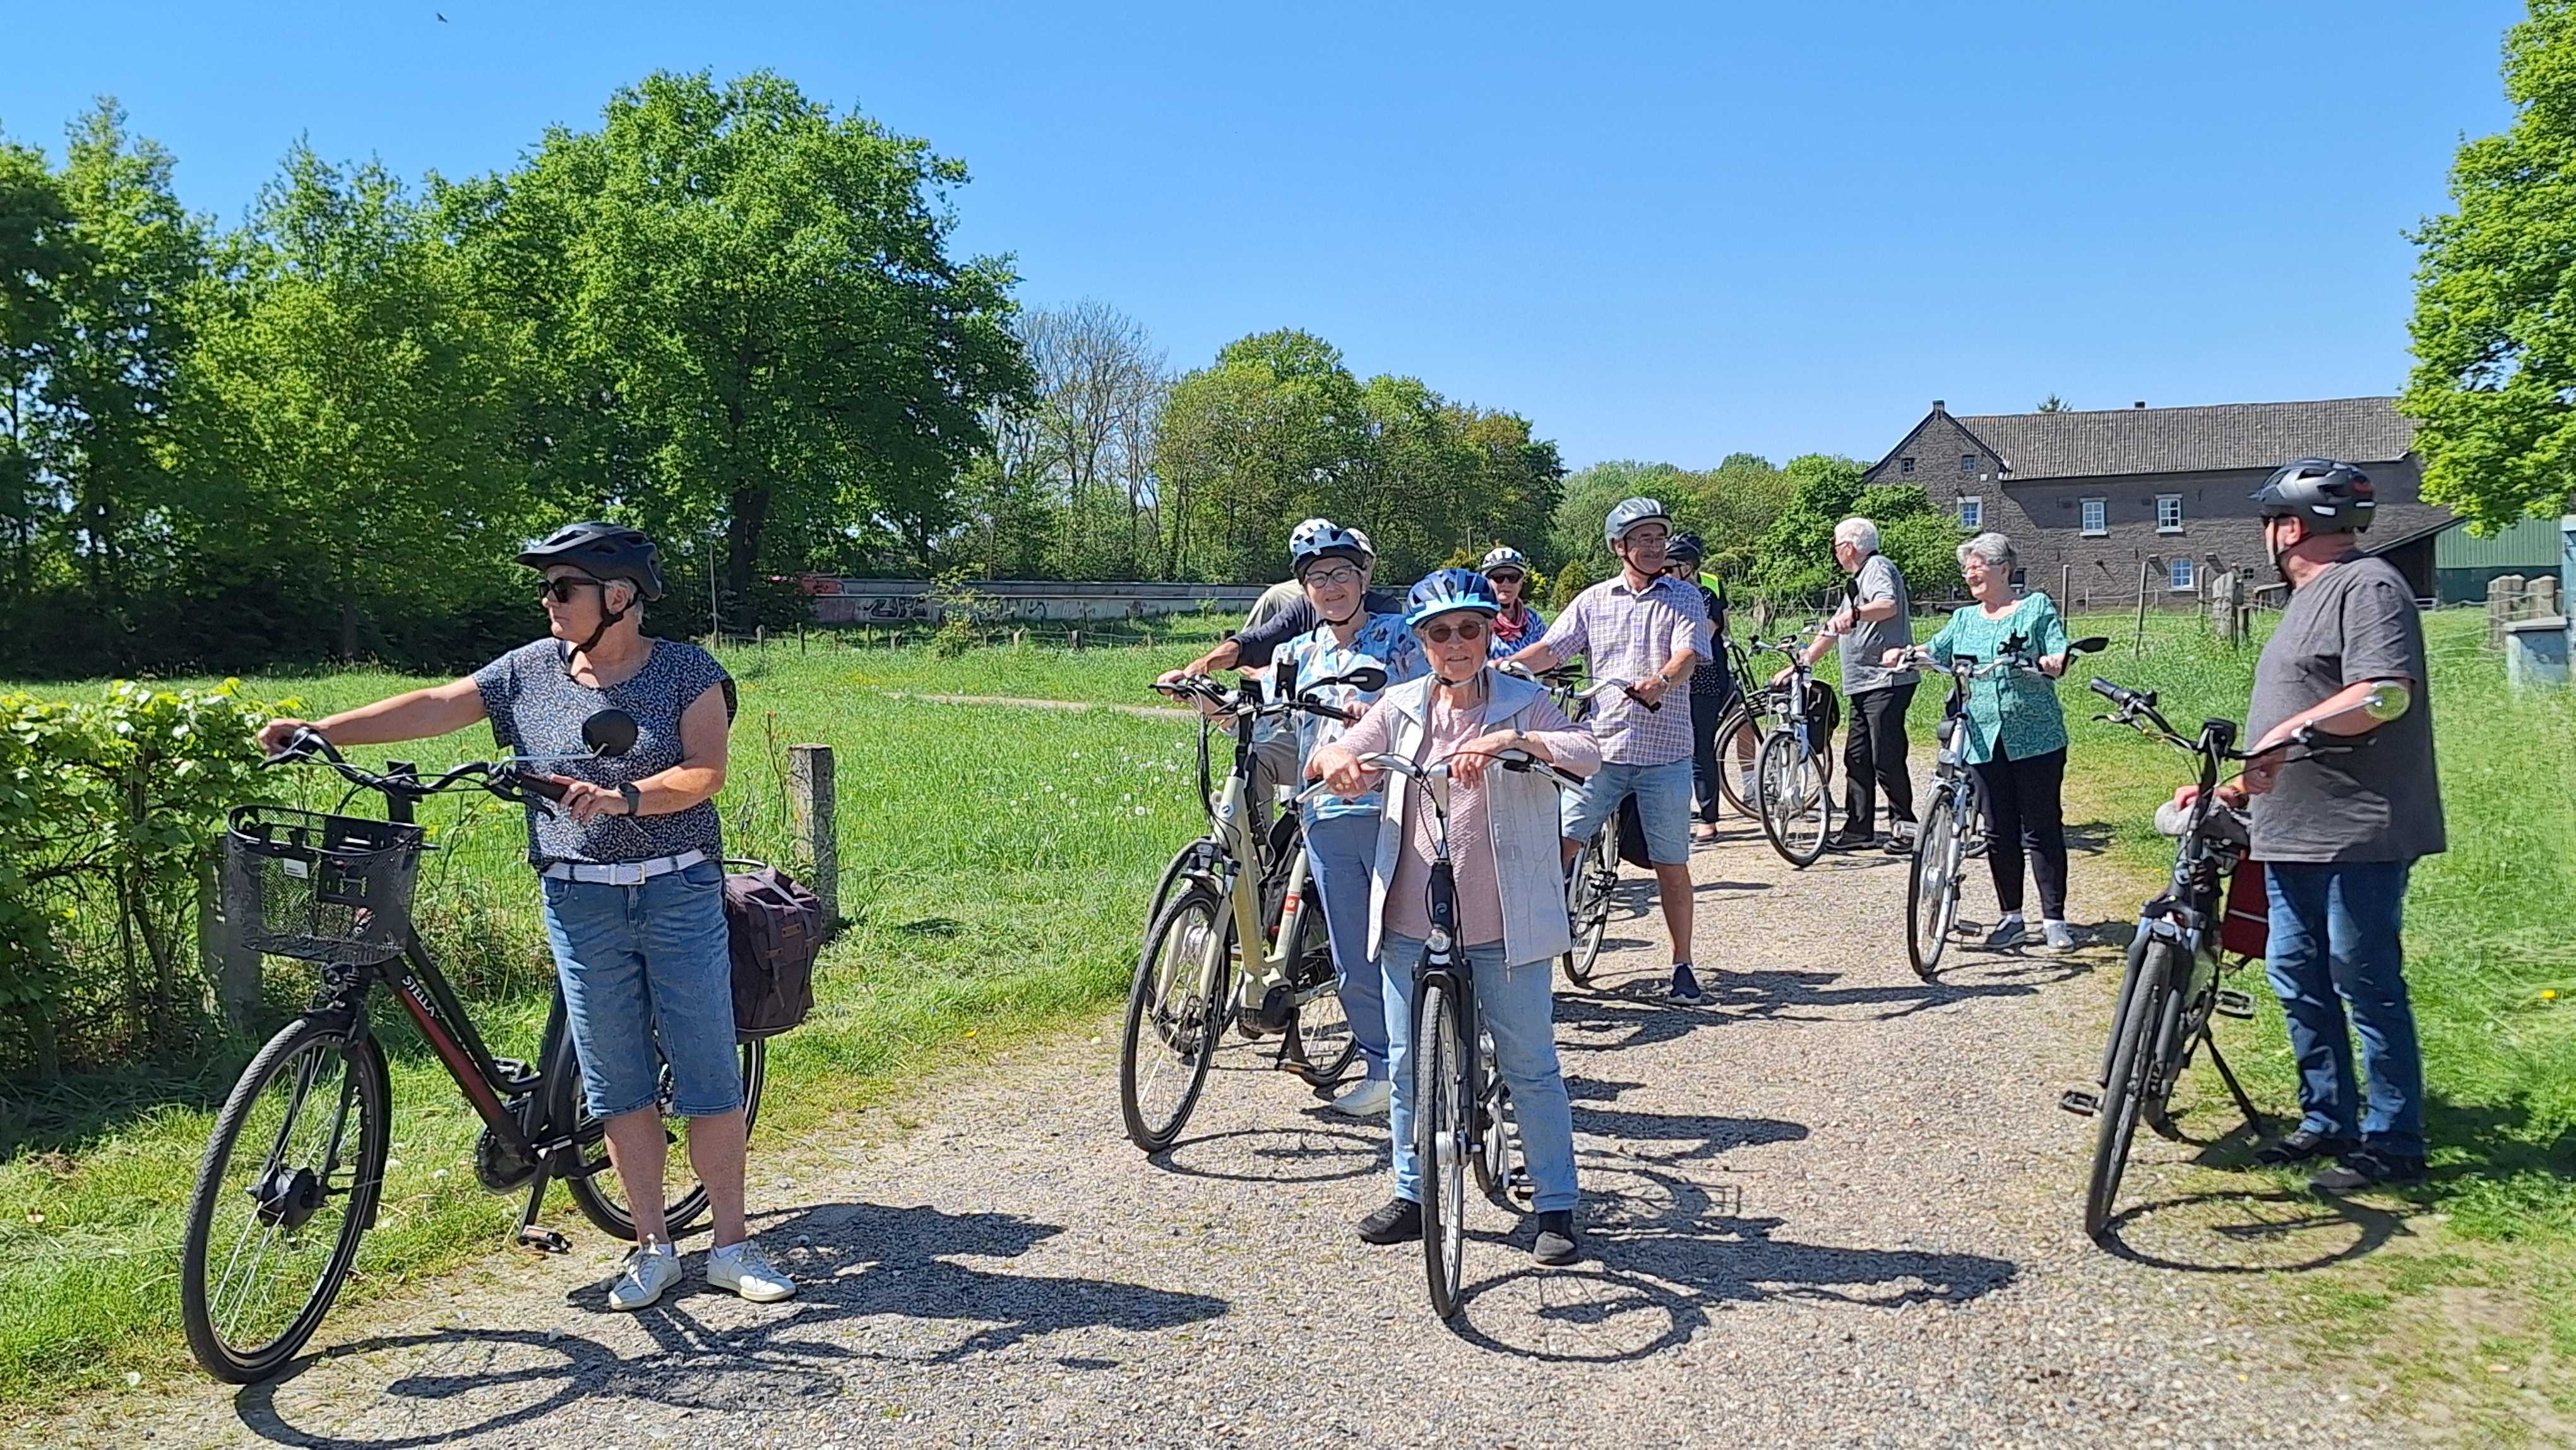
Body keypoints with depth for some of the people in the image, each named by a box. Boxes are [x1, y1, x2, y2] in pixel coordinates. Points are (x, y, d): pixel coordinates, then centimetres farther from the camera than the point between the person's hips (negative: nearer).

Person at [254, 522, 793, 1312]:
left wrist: (623, 797, -26)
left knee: (711, 1077, 0)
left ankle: (732, 1244, 13)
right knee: (618, 1086, 7)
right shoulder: (532, 670, 7)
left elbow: (706, 773, -10)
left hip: (681, 894, -2)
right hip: (580, 905, 3)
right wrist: (318, 730, -5)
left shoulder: (687, 670, -2)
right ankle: (653, 1246, 20)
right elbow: (432, 706, 3)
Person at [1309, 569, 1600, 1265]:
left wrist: (1510, 739, -35)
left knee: (1531, 1068, 4)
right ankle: (1413, 1195, 29)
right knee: (1410, 1066, 12)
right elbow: (1332, 755, 1)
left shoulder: (1524, 705, -1)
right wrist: (1337, 759, -24)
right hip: (1410, 922, 3)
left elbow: (1588, 754, -17)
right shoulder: (1402, 707, 8)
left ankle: (1557, 1206, 17)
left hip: (1505, 926, -3)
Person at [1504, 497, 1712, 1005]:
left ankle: (1683, 966, 17)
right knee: (1557, 844, -8)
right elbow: (1551, 650, 2)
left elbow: (1687, 653, -10)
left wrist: (1661, 682, -33)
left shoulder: (1684, 598, 5)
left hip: (1664, 750, -1)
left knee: (1671, 864, 5)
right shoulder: (1593, 601, 10)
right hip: (1602, 746, 1)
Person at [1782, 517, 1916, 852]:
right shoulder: (1857, 581, 27)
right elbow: (1832, 630, 30)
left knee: (1887, 760, -9)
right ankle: (1858, 828, 13)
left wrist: (1853, 614, -43)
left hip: (1887, 682, -11)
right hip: (1864, 685, 11)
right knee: (1857, 759, 9)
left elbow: (1889, 605, -27)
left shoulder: (1878, 567, -5)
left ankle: (1905, 825, 1)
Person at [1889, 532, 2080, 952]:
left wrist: (2050, 662, -28)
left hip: (2036, 739, -4)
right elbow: (1935, 651, 2)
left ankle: (2054, 921, 5)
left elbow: (2061, 656, -4)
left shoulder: (2038, 608, 6)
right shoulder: (1964, 619, 17)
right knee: (1999, 832, 7)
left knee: (2042, 829, -2)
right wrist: (1905, 654, -19)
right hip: (1984, 740, 4)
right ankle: (2012, 919, 17)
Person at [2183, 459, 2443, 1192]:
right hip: (2295, 832, 10)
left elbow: (2386, 694, -25)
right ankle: (2328, 1121, 25)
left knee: (2366, 985, -3)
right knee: (2296, 975, 14)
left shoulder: (2368, 586, -11)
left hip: (2358, 835, -10)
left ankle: (2393, 1143, 8)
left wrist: (2290, 730, -27)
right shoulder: (2311, 597, 21)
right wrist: (2237, 788, 22)